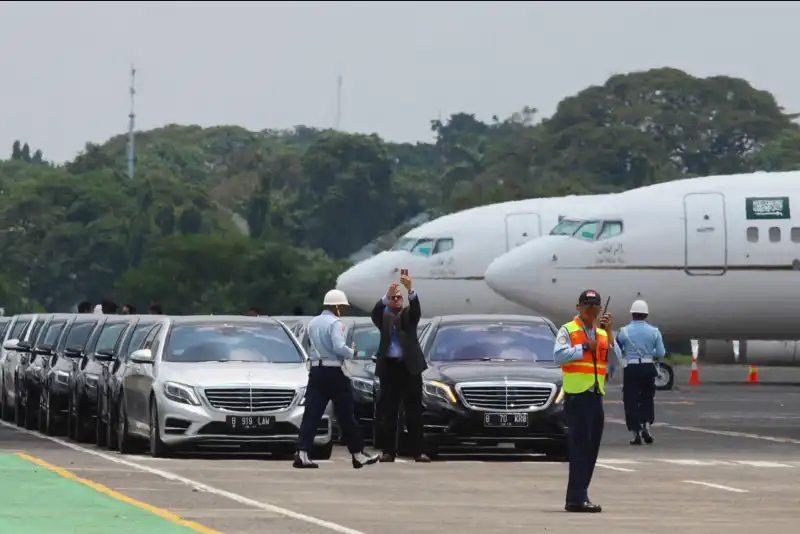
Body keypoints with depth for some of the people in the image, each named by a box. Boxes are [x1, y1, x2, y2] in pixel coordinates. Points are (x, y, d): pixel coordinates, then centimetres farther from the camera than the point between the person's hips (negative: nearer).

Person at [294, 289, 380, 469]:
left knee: (311, 414, -1)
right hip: (334, 373, -6)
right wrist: (352, 353, -5)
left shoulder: (313, 323, 12)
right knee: (345, 415, 4)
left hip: (316, 371, 6)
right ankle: (358, 455, 13)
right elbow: (339, 347, -23)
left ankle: (302, 454, -13)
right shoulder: (335, 323, -12)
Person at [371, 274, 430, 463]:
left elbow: (416, 308, -11)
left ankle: (418, 451, -2)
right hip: (389, 367, 0)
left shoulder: (409, 315, 10)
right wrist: (387, 295, -29)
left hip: (409, 367, 0)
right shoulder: (383, 317, 10)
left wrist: (410, 289, -31)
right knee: (389, 412, 3)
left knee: (414, 411, -1)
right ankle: (389, 451, 5)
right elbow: (375, 312, -12)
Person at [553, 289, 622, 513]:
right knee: (580, 445, -11)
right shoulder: (568, 330, 0)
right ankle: (577, 498, -14)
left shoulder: (602, 334, 18)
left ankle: (579, 496, 13)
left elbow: (616, 359, 4)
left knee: (591, 448, 7)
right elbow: (559, 355, -16)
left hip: (596, 396, 7)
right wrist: (585, 347, -12)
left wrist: (609, 333, -4)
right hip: (576, 395, -7)